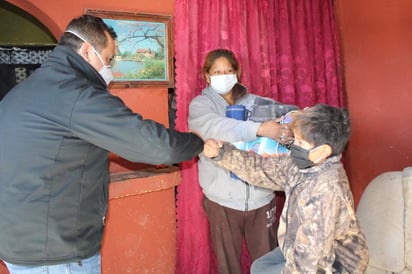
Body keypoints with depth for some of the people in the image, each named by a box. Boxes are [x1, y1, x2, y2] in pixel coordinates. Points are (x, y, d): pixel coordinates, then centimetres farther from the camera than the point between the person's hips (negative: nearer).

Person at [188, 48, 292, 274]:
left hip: (261, 196, 2)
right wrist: (258, 129, -34)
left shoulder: (256, 102, 8)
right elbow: (213, 127, -23)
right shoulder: (200, 104, -1)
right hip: (223, 200, -2)